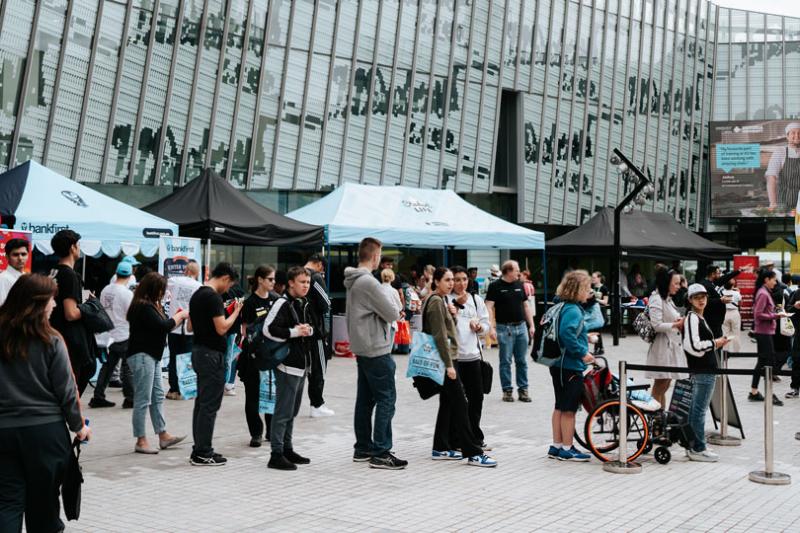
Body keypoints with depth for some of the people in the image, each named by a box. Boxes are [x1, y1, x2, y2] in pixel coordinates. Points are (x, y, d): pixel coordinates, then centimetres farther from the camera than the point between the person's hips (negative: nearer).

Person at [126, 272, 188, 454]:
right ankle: (141, 441, 2)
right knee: (143, 400, -5)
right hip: (142, 356, -11)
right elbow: (162, 326, -22)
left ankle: (163, 435, 19)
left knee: (158, 396, 13)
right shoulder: (143, 307, -17)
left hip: (151, 356, 11)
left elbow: (162, 326, 14)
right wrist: (180, 316, -8)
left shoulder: (150, 305, 14)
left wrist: (177, 317, 2)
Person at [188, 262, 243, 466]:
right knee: (210, 405, -4)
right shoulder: (213, 297, -17)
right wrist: (236, 311, -6)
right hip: (211, 354, -10)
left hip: (198, 350, 10)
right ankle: (203, 453, 0)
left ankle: (199, 450, 19)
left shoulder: (197, 295, 13)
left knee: (201, 402, 14)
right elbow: (222, 328, -20)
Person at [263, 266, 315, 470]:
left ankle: (287, 449, 26)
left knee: (292, 411, 16)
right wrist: (294, 332, -18)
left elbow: (312, 327, 23)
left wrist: (308, 330, 0)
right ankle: (276, 455, 0)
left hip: (302, 365, 9)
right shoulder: (283, 303, -13)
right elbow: (268, 329, -20)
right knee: (283, 411, -6)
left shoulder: (305, 305, 14)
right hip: (287, 365, -9)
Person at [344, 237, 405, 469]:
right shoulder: (368, 282, -19)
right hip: (377, 350, -10)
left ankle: (363, 448, 21)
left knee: (365, 399, 14)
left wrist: (392, 310, 3)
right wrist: (393, 304, 4)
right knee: (386, 399, -5)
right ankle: (381, 453, -3)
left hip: (362, 349, 10)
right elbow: (392, 314, -17)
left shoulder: (353, 281, 12)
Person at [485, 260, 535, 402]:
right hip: (505, 328, -5)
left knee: (522, 361, 8)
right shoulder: (495, 286, -5)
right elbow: (489, 307, -9)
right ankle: (507, 390, 11)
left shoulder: (519, 285, 12)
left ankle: (523, 389, 15)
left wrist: (531, 325, 10)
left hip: (521, 327, 5)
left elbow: (526, 306, 16)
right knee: (505, 361, 2)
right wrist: (492, 328, -17)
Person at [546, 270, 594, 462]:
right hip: (571, 367, -10)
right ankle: (567, 449, 8)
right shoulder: (573, 310, -18)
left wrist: (584, 337, 19)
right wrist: (582, 353, -22)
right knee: (569, 409, 0)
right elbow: (567, 334, -31)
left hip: (559, 365, 10)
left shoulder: (562, 306, 11)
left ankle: (556, 446, 22)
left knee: (560, 407, 15)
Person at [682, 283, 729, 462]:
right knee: (699, 410, -4)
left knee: (695, 410, 15)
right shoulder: (692, 318, -15)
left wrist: (717, 344, 11)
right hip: (702, 371, -10)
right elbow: (694, 347, -23)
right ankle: (698, 449, 2)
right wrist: (715, 343, -12)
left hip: (705, 370, 10)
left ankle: (693, 446, 23)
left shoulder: (700, 318, 17)